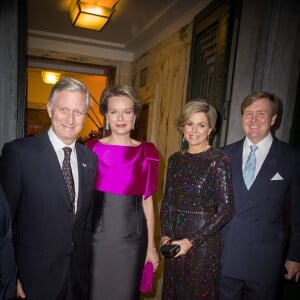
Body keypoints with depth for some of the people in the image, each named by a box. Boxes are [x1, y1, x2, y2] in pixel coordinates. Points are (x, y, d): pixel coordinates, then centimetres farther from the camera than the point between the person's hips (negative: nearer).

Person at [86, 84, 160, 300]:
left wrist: (151, 246, 5)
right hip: (96, 235, 0)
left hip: (131, 236, 1)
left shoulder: (146, 153, -2)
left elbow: (147, 201, 3)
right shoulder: (92, 149, -3)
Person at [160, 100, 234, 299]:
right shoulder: (175, 159, 3)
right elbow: (167, 201, 9)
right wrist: (165, 235, -3)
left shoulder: (219, 161, -13)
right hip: (174, 239, 5)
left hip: (203, 241, -5)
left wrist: (191, 241, -16)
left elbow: (226, 210, -15)